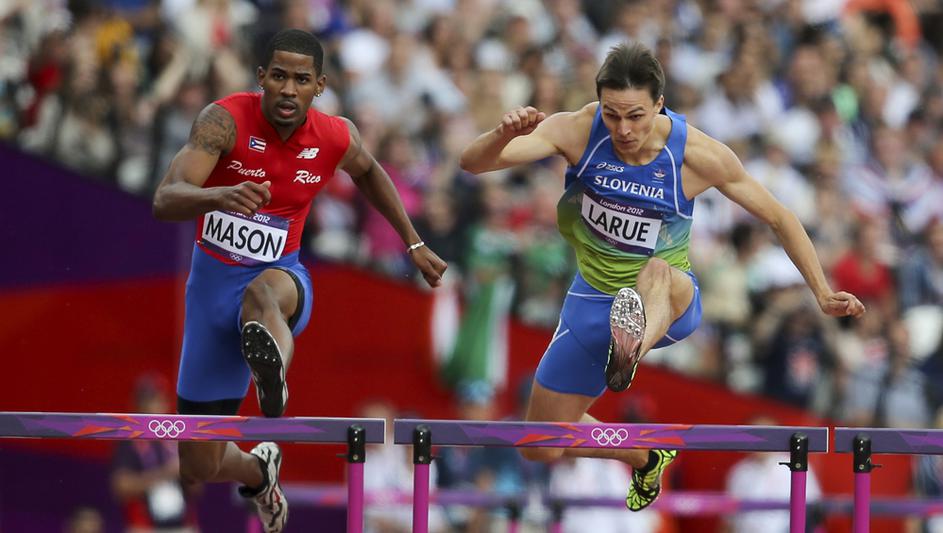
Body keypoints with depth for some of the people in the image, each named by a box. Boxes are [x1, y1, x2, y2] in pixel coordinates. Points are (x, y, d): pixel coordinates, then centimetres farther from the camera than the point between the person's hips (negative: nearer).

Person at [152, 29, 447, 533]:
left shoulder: (337, 138, -7)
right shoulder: (226, 119, -20)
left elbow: (368, 172, 20)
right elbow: (164, 201, -33)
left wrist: (413, 244, 21)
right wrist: (219, 196, -53)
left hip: (279, 272, 0)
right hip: (214, 280, 0)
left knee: (263, 292, -42)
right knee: (199, 467, 6)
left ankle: (272, 372, -74)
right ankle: (259, 471, 41)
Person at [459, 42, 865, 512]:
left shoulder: (699, 155, -16)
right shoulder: (577, 131, -16)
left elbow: (779, 218, -2)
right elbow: (473, 162, -25)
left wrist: (823, 295, -4)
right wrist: (504, 134, -47)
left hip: (672, 301, -4)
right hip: (595, 298, 4)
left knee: (659, 273, -42)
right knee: (541, 447, 11)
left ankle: (631, 349, -76)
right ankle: (645, 458, 38)